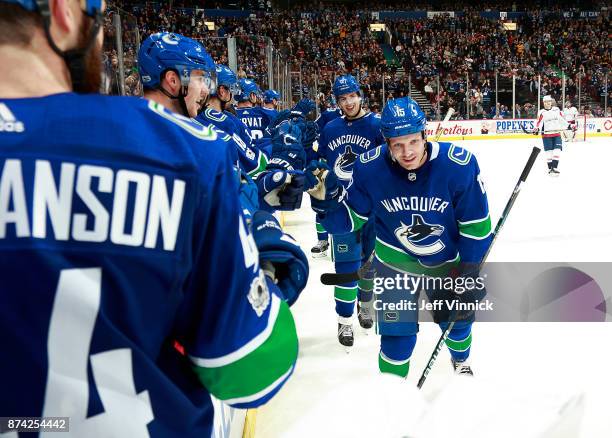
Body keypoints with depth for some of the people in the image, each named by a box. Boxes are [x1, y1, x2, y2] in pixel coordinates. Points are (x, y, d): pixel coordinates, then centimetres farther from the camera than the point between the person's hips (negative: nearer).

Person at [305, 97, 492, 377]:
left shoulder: (459, 164, -27)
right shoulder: (369, 168, -24)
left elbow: (477, 225, -15)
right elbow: (348, 218, -12)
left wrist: (469, 272, -12)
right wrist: (326, 199, -31)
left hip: (448, 259, 1)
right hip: (395, 259, 0)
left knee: (457, 320, 18)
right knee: (398, 333, -3)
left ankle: (461, 361, 55)